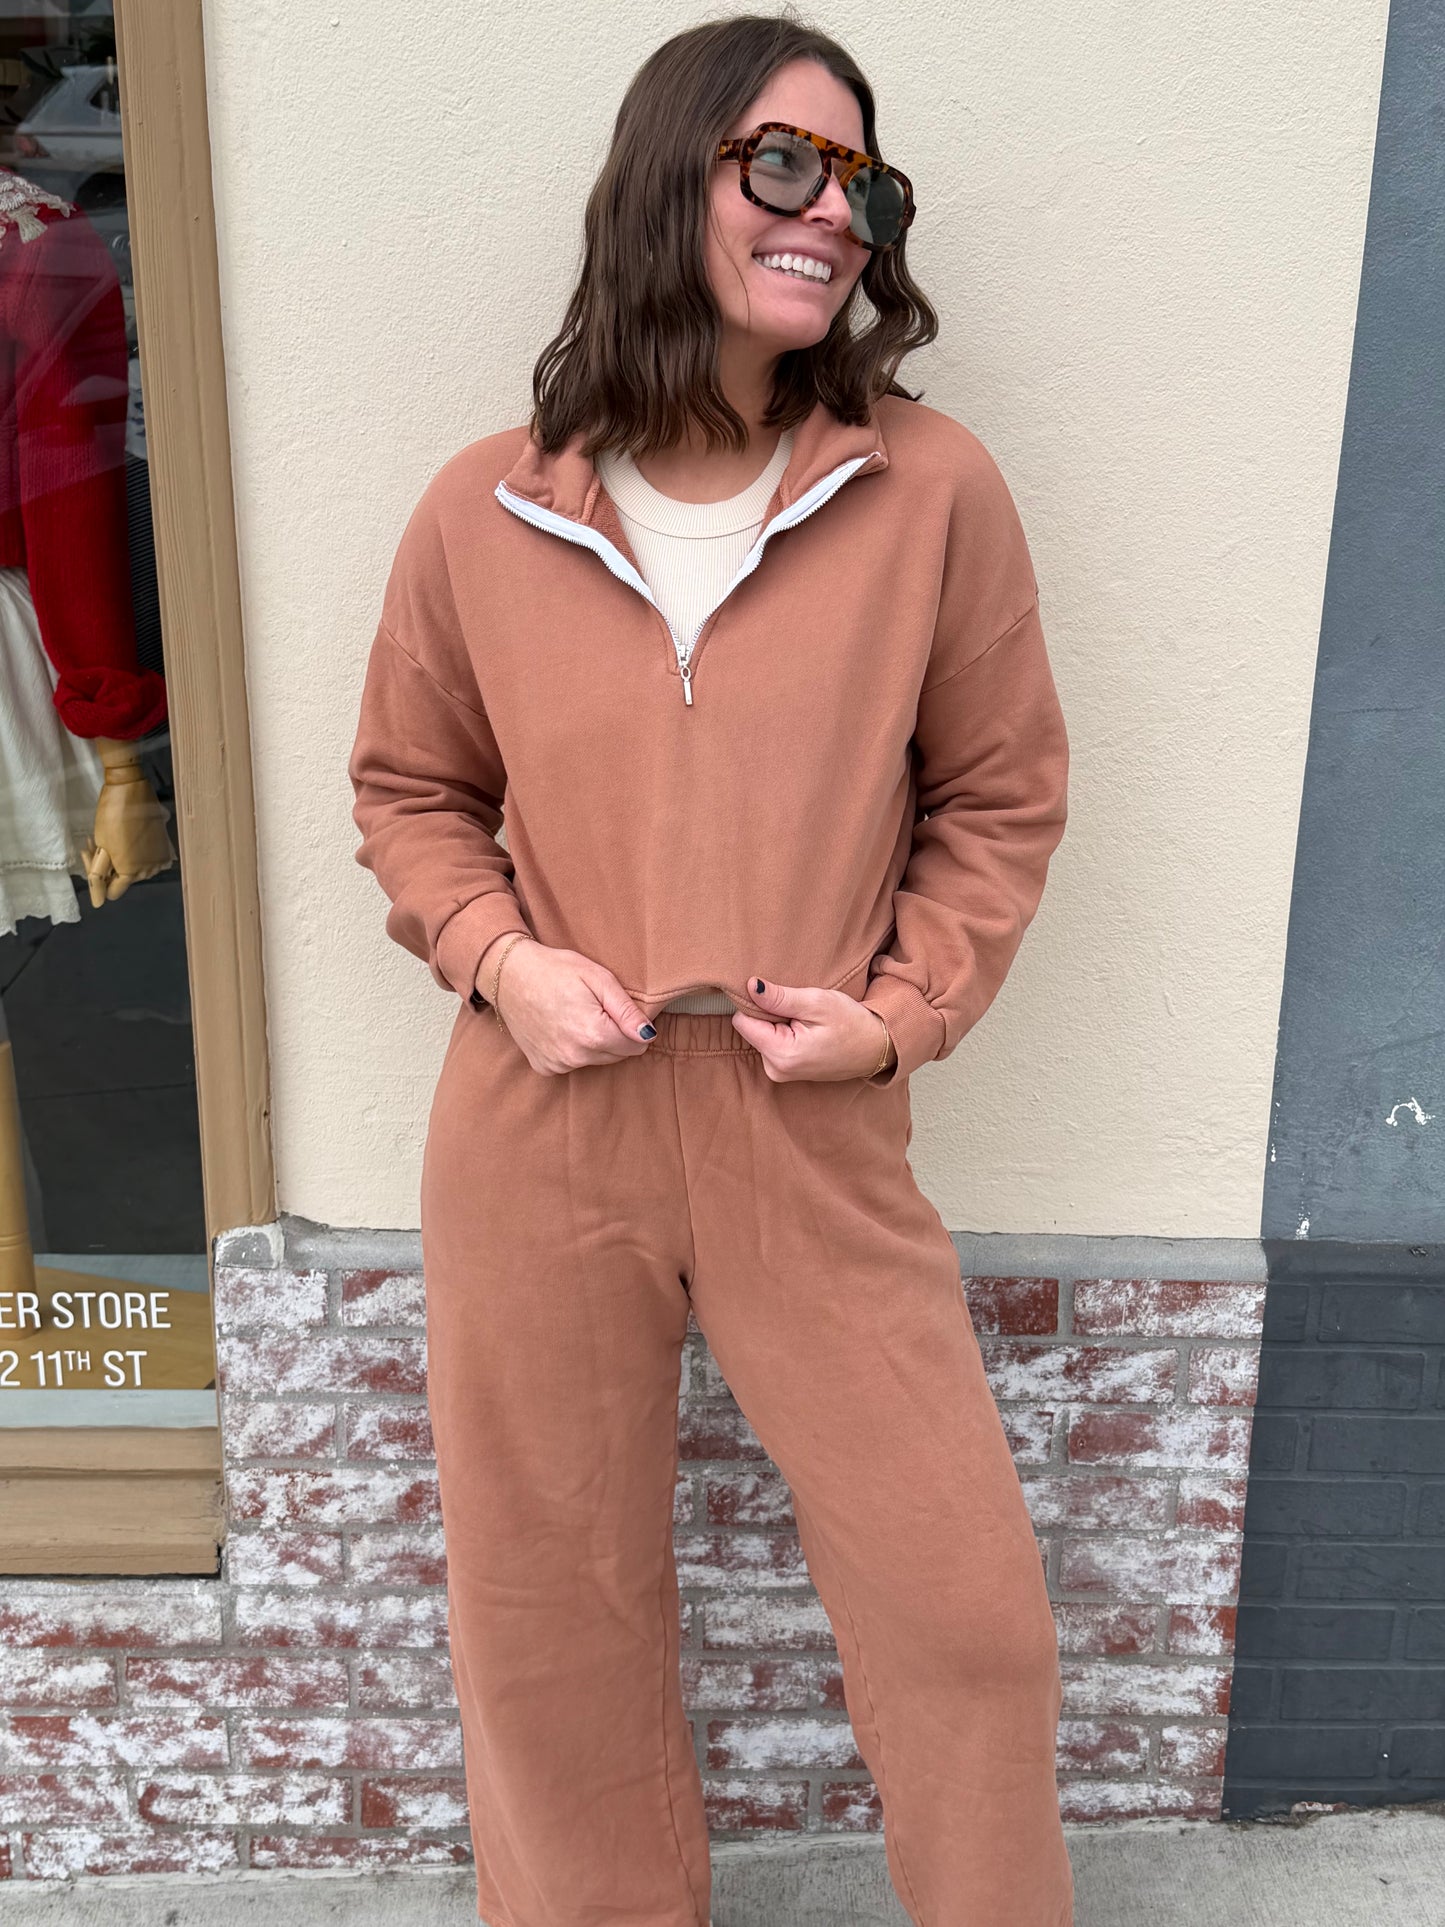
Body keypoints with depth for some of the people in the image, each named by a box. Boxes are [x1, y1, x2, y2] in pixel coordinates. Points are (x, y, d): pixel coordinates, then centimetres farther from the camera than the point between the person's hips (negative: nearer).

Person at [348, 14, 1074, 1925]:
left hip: (817, 1148, -1)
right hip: (537, 1146, 1)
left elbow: (1002, 796, 4)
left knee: (964, 1607, 8)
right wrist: (496, 959, -7)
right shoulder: (482, 513, -3)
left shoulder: (935, 491, -5)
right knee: (549, 1620, 18)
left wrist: (903, 1007, -8)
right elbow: (411, 787, 10)